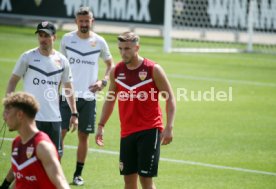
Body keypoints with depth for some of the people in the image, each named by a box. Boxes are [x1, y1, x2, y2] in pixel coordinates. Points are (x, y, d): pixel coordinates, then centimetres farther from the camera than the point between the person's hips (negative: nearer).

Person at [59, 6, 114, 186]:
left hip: (88, 96, 1)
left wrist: (103, 81, -4)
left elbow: (110, 64, 13)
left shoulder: (99, 42, 1)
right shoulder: (67, 39, 1)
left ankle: (78, 174, 16)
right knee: (60, 132, -8)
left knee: (84, 135, 6)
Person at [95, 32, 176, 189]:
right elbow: (110, 99, 18)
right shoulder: (117, 71, 6)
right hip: (127, 132, 5)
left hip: (149, 131, -5)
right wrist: (101, 125, 11)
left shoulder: (153, 70, -8)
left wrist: (169, 127, -15)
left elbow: (170, 99, -5)